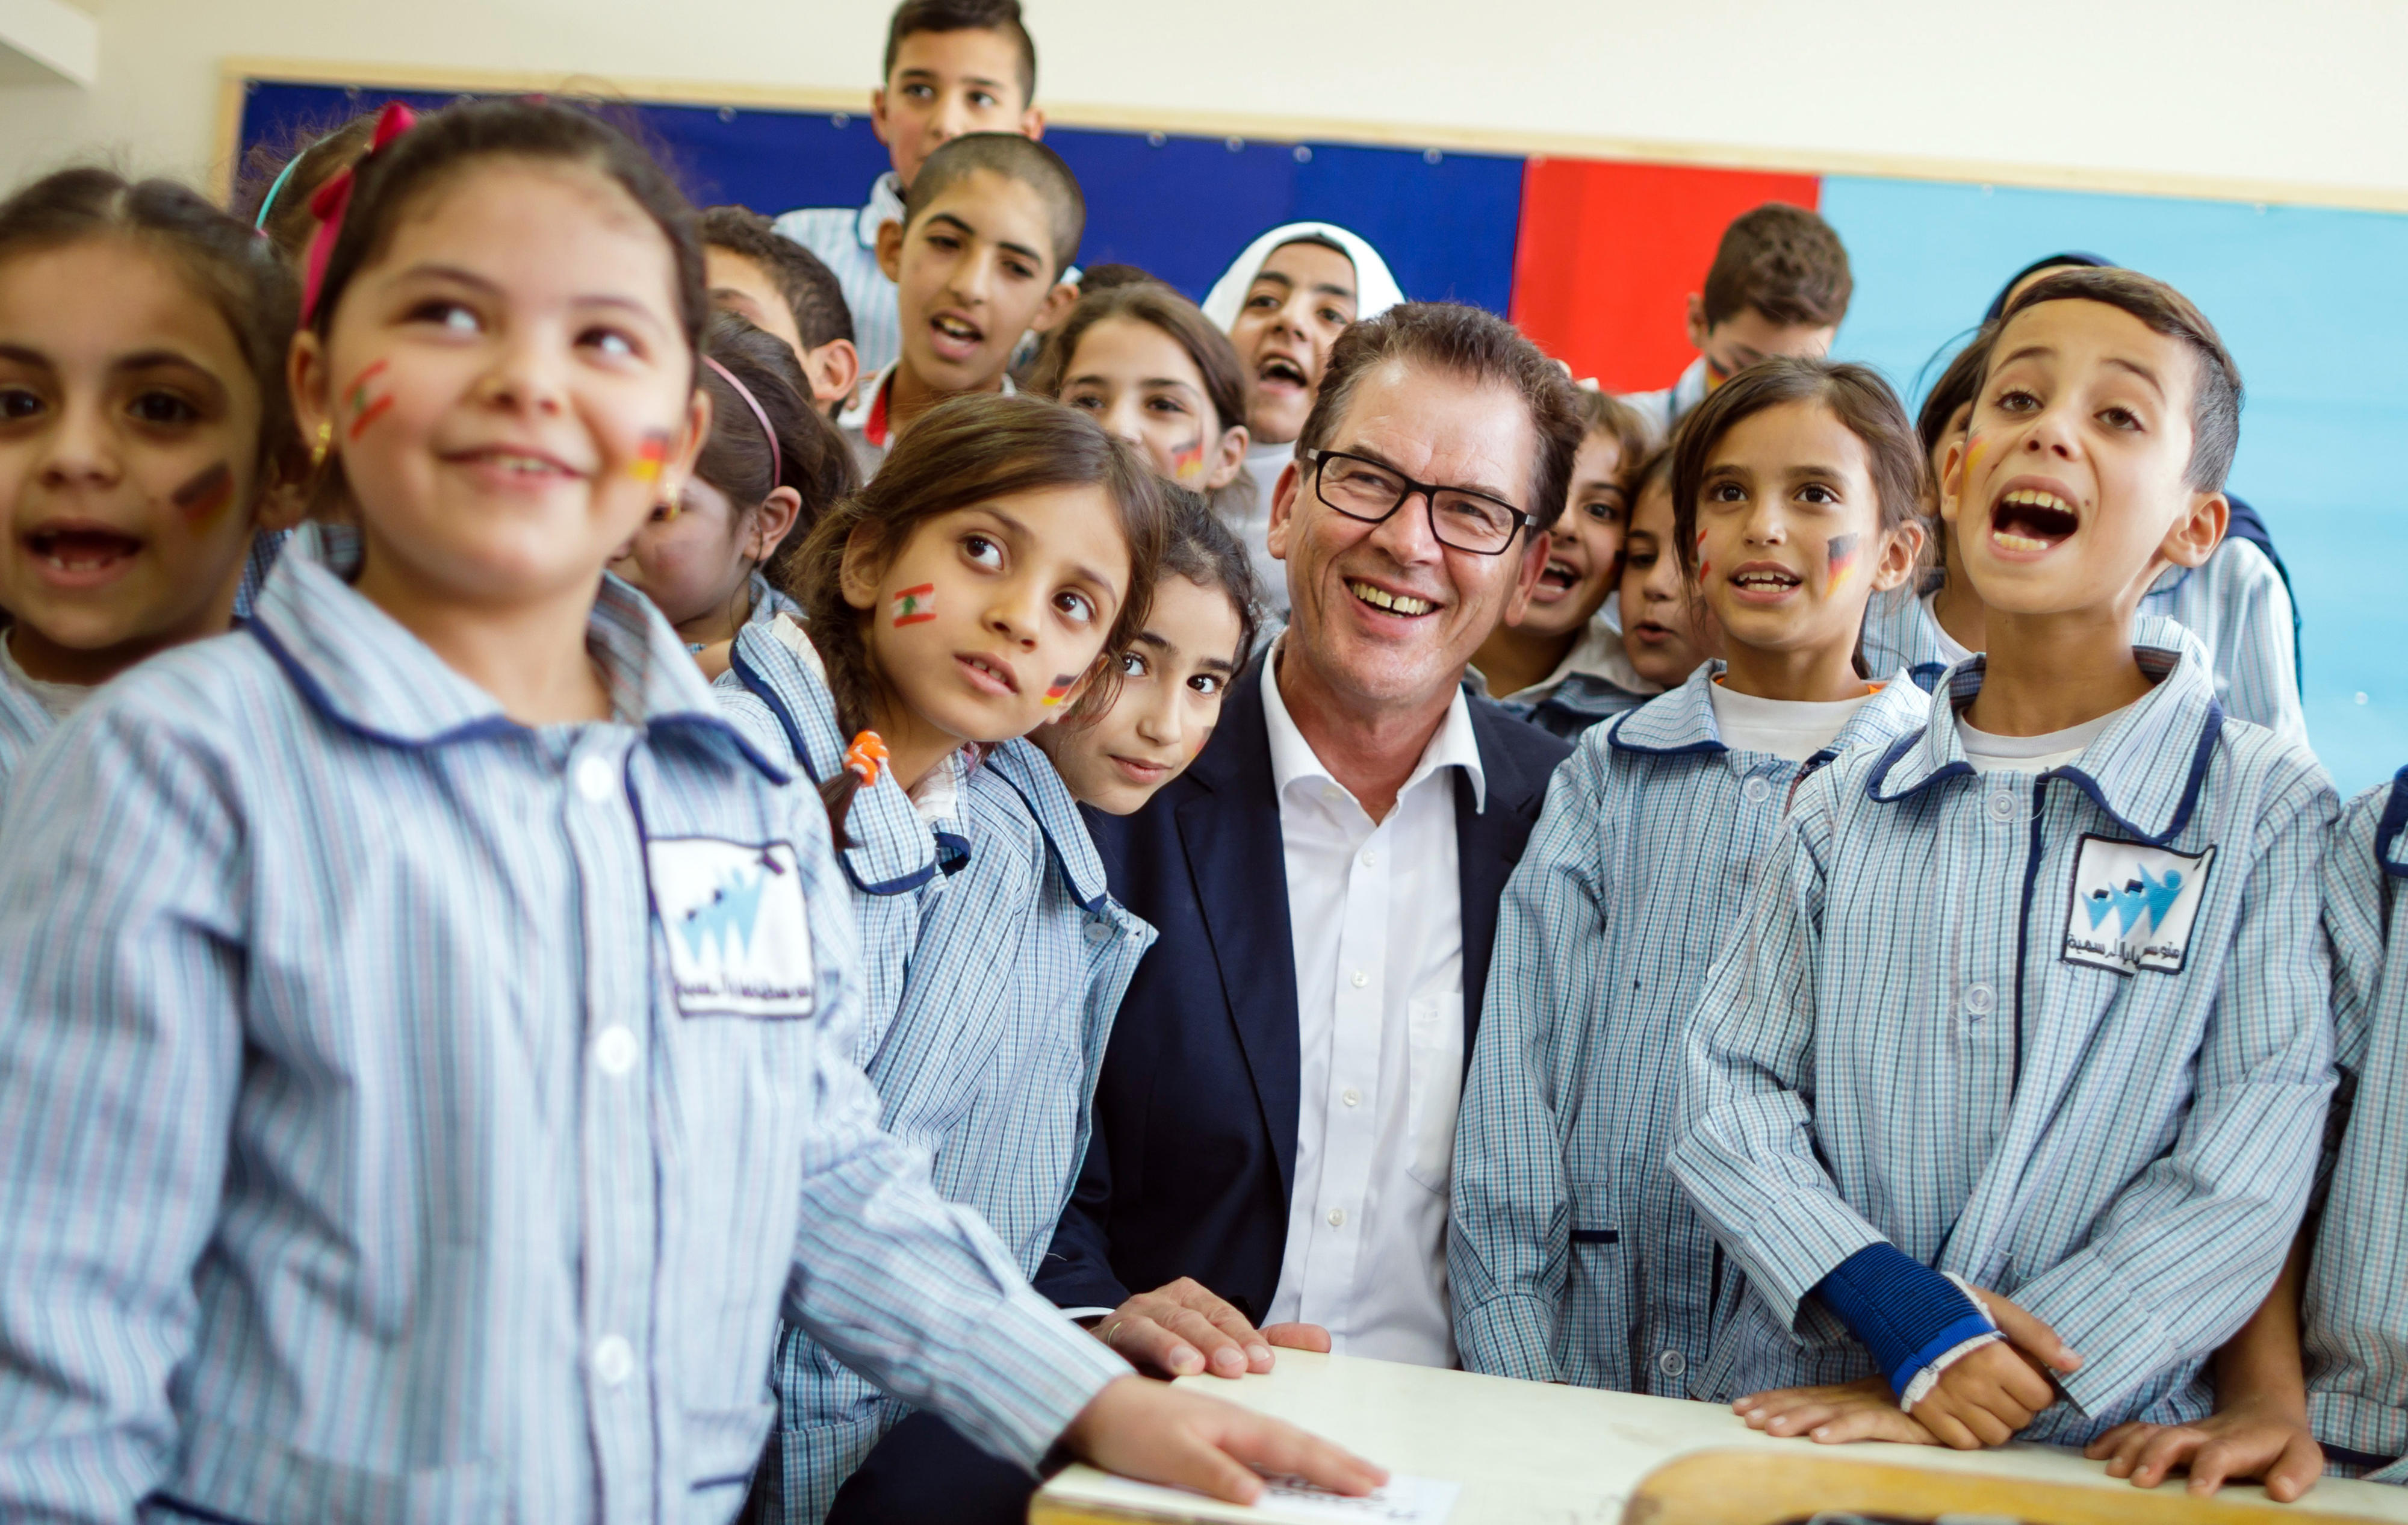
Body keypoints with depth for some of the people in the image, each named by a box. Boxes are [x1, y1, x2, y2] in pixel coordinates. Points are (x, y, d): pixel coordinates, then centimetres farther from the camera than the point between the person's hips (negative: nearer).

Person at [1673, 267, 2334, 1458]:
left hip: (2096, 1450, -2)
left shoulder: (2272, 811, 1)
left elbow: (2246, 1171, -6)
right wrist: (1895, 1305, -10)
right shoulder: (1845, 809, 10)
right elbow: (1730, 1092, 7)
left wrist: (2011, 1397, -13)